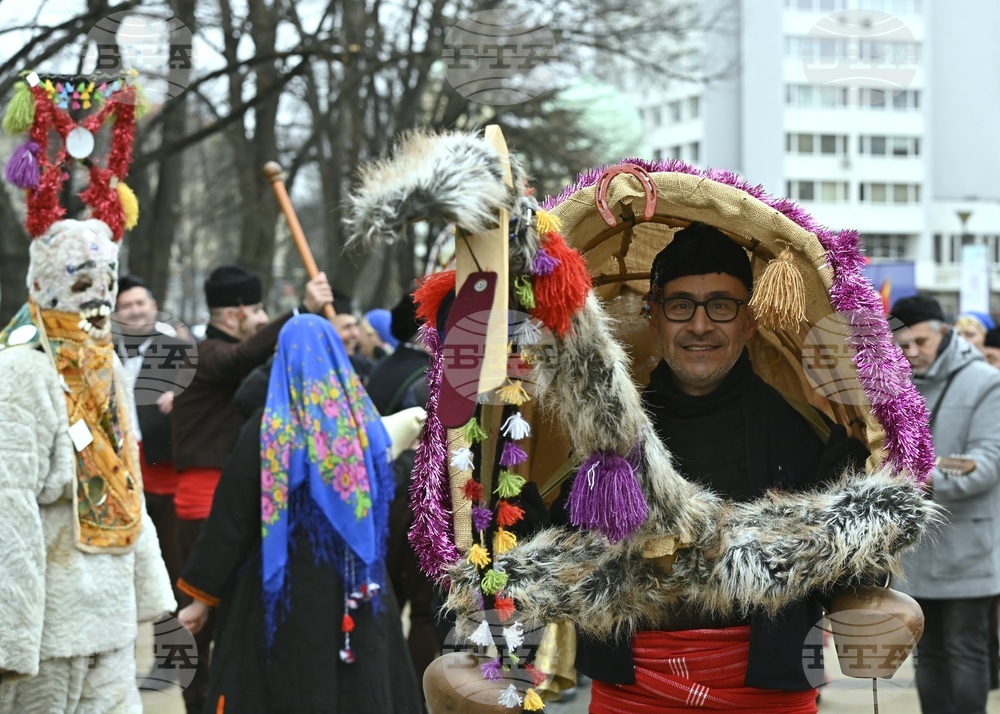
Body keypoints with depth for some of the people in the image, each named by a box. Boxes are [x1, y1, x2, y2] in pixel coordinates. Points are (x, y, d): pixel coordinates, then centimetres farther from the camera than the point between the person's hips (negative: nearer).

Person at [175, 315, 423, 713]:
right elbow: (382, 514, 10)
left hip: (285, 592, -3)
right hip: (356, 591, 3)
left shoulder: (267, 430, -10)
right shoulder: (366, 425, 0)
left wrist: (202, 595, 1)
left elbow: (231, 519, -7)